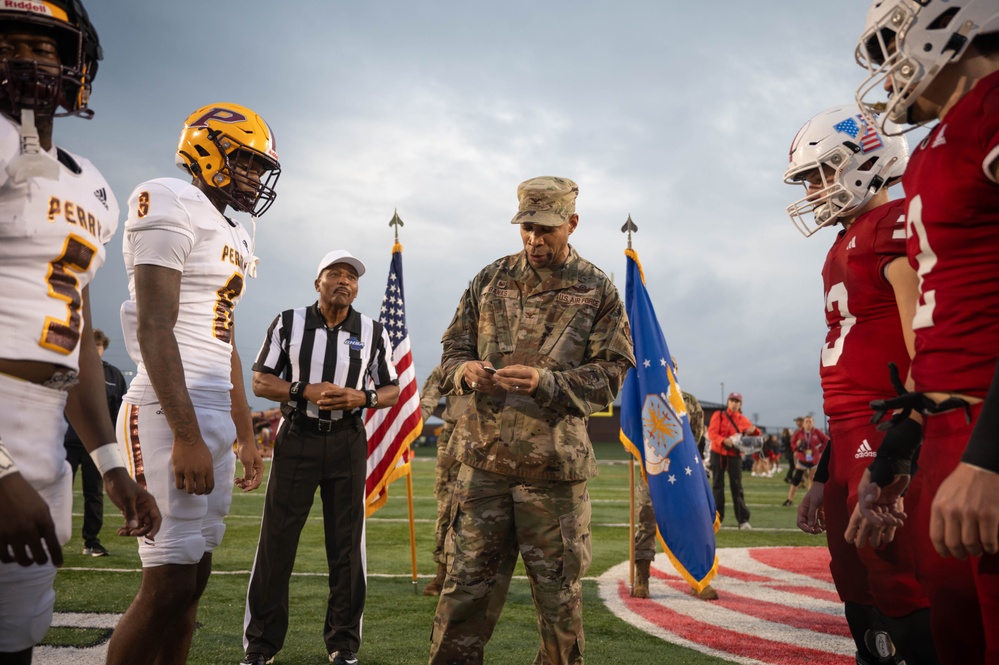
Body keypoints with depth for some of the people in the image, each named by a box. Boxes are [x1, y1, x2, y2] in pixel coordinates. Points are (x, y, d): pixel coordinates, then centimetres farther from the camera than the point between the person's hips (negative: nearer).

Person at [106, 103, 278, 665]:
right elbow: (155, 329, -16)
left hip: (214, 416, 9)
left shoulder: (234, 238, 19)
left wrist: (246, 436, 20)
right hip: (170, 414, -9)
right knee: (171, 581, -8)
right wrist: (187, 435, -21)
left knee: (194, 575, 11)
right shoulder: (171, 205, -7)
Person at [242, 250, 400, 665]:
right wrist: (306, 391, -15)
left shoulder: (373, 333, 4)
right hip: (296, 439, -1)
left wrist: (361, 398, -14)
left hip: (348, 443, 1)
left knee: (346, 544, 6)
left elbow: (393, 391, 7)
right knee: (276, 541, 1)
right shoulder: (288, 323, 2)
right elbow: (260, 381, 2)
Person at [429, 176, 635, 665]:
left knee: (558, 592, 9)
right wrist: (464, 370, -10)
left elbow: (611, 373, -4)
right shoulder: (490, 279, 10)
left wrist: (545, 382, -19)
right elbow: (454, 348, 14)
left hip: (554, 464, -2)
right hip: (483, 458, 2)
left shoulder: (598, 291, 2)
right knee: (466, 583, 7)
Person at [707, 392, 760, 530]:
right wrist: (723, 440, -29)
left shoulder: (743, 420, 7)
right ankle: (717, 516, 15)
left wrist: (754, 430, -11)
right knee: (717, 485, 5)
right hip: (718, 453, -1)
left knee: (737, 487, -3)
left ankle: (743, 520, -1)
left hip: (735, 455, 1)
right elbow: (711, 432, -11)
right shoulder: (719, 415, 0)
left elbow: (754, 435, 13)